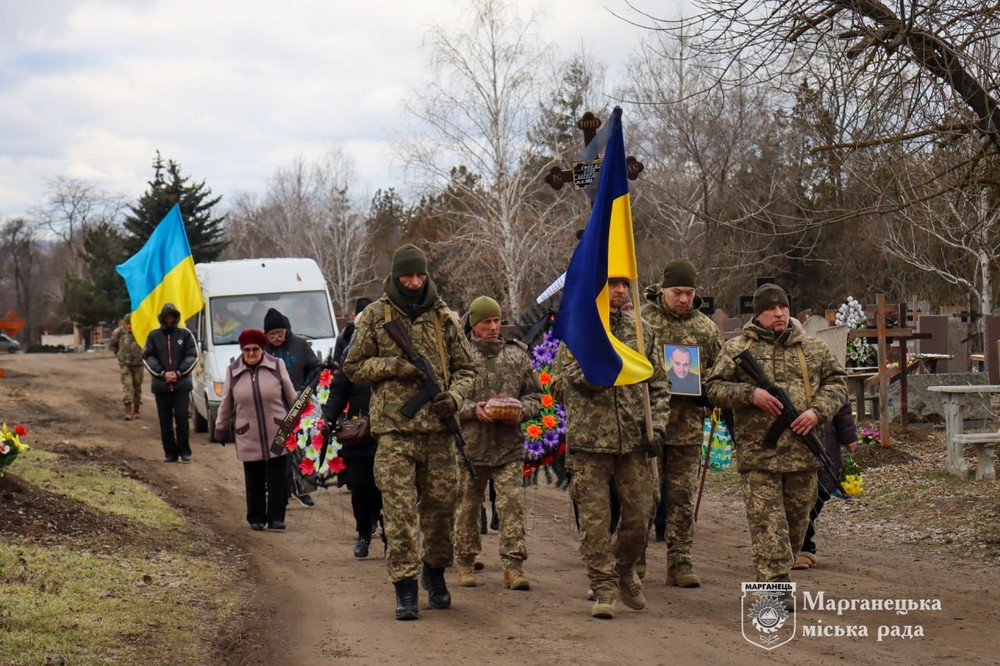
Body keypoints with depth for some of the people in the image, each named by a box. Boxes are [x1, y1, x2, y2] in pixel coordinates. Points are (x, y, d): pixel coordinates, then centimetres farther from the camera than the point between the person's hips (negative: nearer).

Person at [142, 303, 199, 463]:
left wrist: (179, 373, -8)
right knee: (165, 420, 3)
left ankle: (184, 450, 2)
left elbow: (192, 356, 3)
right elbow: (147, 357, 5)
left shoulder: (185, 334, 4)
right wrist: (162, 373, -7)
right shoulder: (154, 335, 6)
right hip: (161, 385, 1)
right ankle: (170, 452, 9)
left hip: (182, 384, -1)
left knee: (182, 417, -7)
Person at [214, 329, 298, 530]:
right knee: (254, 481, 6)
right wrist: (221, 428, 17)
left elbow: (291, 396, 8)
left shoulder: (277, 366, -1)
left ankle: (276, 517, 5)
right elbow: (226, 403, 13)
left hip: (277, 435, -1)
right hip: (248, 437, 1)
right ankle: (256, 519, 16)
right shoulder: (233, 371, 3)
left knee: (277, 479, -1)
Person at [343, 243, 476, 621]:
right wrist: (394, 365, -8)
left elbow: (465, 368, 16)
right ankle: (405, 590, -4)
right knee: (399, 511, -7)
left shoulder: (442, 317, 10)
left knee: (442, 505, 8)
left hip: (438, 428, 2)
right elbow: (353, 367, 8)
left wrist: (454, 396, -4)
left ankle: (434, 571, 31)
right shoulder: (375, 316, 5)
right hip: (394, 428, -2)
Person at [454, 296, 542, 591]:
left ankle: (513, 566, -4)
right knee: (467, 507, 7)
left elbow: (535, 396, 14)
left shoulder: (517, 355, 10)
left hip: (509, 446, 1)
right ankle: (465, 563, 19)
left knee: (512, 505, -6)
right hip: (469, 444, -1)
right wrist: (473, 409, -15)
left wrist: (521, 410, -7)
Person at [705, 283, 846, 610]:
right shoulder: (737, 349, 4)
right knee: (767, 523, -8)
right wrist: (750, 393, -14)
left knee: (797, 521, 11)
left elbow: (837, 381, 13)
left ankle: (774, 577, 28)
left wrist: (817, 411, -4)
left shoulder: (812, 347, 11)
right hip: (757, 452, -3)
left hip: (802, 451, 3)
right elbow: (715, 388, 2)